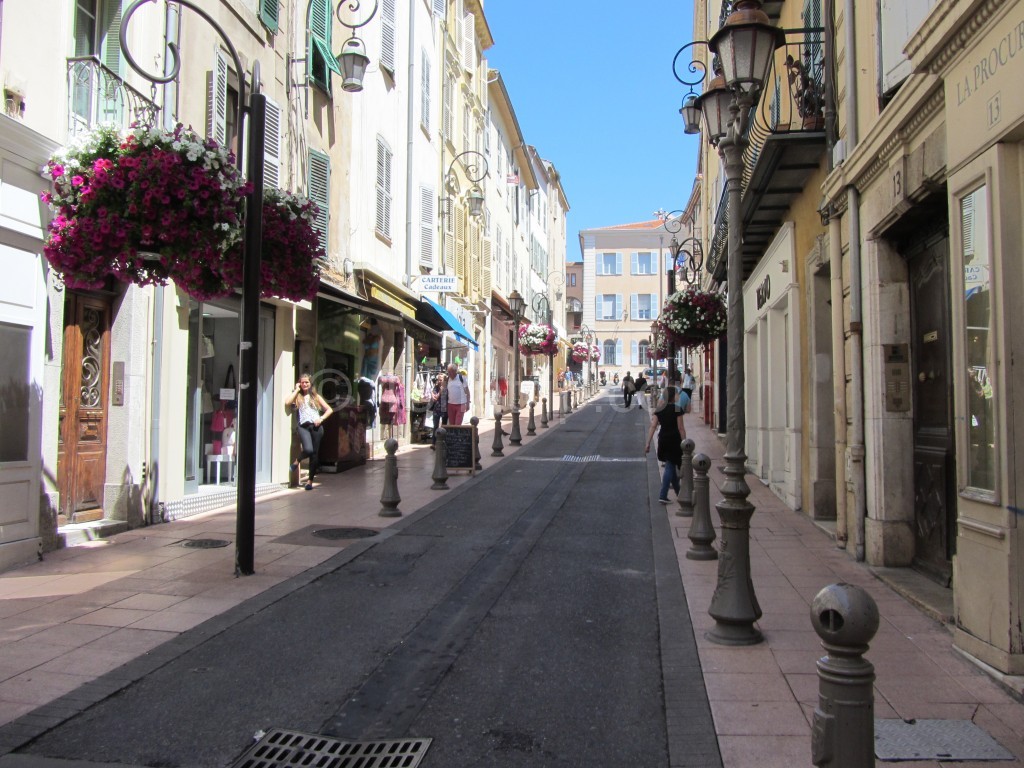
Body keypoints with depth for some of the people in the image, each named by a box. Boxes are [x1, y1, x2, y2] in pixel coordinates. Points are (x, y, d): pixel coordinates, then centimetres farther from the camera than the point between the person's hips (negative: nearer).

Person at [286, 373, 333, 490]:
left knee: (315, 454, 2)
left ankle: (310, 480, 13)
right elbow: (287, 403, -8)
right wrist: (296, 390, 2)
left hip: (316, 426, 2)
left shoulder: (316, 396, 16)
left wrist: (321, 418, -4)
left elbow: (329, 409, 14)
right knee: (308, 450, -25)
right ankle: (297, 461, 7)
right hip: (303, 426, -2)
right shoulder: (297, 397, 14)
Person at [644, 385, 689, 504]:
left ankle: (678, 492, 30)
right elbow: (681, 428, -11)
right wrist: (684, 443, -6)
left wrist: (648, 443, -3)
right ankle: (663, 495, -5)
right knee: (670, 467, 3)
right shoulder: (677, 409, -10)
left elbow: (653, 426, -3)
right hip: (675, 439, -5)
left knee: (670, 465, 18)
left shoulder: (659, 409, 2)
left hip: (663, 439, 5)